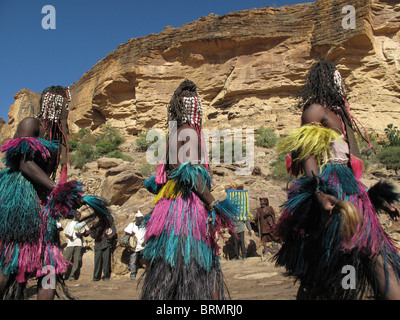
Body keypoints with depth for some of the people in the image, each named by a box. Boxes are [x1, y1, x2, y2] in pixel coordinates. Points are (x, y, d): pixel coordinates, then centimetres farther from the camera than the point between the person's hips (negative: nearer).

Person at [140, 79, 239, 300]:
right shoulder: (189, 132, -8)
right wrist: (213, 203, -18)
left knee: (171, 262, 11)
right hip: (188, 204, -9)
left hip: (173, 203, 9)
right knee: (188, 258, -6)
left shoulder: (175, 132, 18)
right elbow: (190, 172, -18)